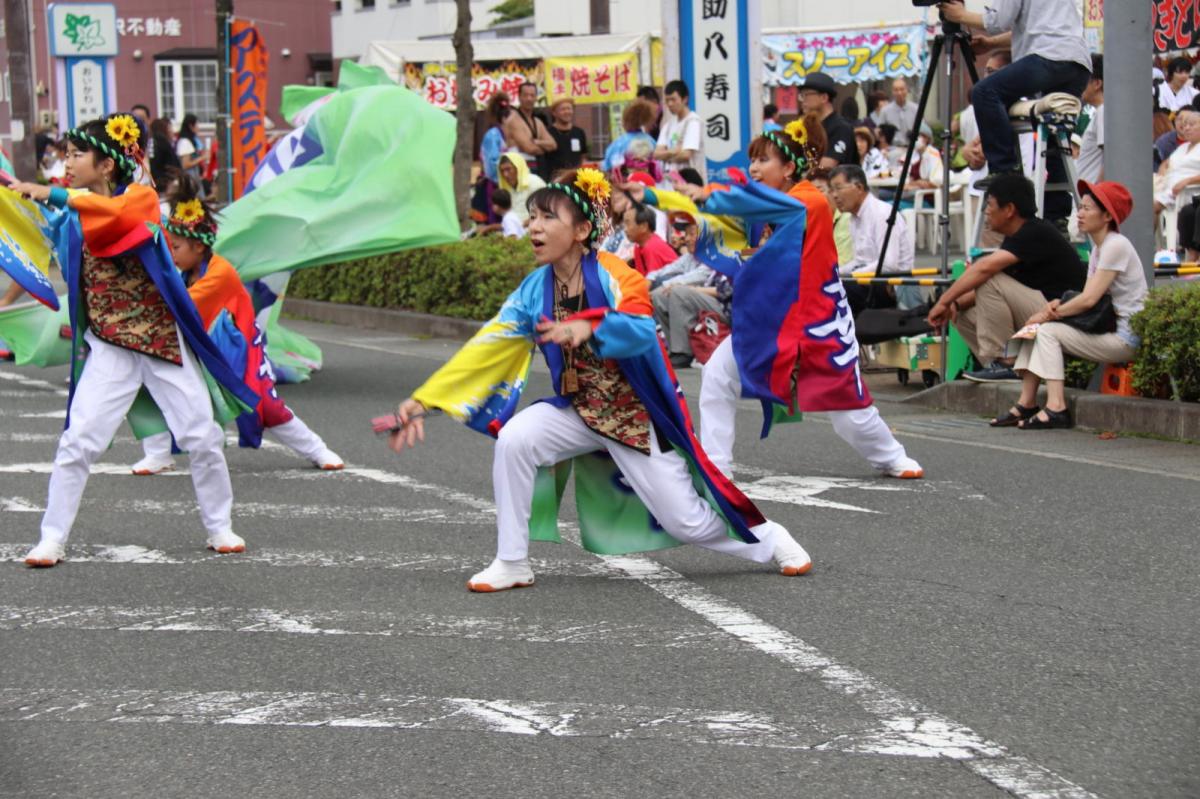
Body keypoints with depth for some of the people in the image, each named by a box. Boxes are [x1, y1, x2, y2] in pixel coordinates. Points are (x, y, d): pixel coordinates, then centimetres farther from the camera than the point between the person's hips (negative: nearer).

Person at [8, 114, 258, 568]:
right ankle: (52, 538, -2)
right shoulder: (73, 217, 7)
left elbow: (117, 213, -31)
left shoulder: (142, 197, -8)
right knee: (78, 440, -9)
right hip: (109, 347, 2)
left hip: (164, 341, -2)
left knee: (203, 436, 2)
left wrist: (51, 194, -36)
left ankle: (219, 527, 20)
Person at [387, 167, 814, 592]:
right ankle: (511, 563, -10)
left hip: (637, 414, -4)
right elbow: (483, 353, -8)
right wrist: (422, 401, -15)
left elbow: (641, 331, -38)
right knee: (513, 439, -22)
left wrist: (589, 327, -59)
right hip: (578, 412, 4)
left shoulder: (614, 277, -19)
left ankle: (767, 537, 32)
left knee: (686, 521, 1)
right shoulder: (534, 292, -5)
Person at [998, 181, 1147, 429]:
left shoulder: (1116, 246, -15)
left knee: (1047, 331, -18)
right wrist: (1057, 305, -10)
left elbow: (1089, 299, -20)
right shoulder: (1098, 248, 16)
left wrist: (1050, 314, -10)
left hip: (1125, 338, -9)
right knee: (1035, 328, 2)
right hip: (1107, 328, 9)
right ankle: (1026, 404, -4)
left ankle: (1055, 408, -24)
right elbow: (1087, 296, 9)